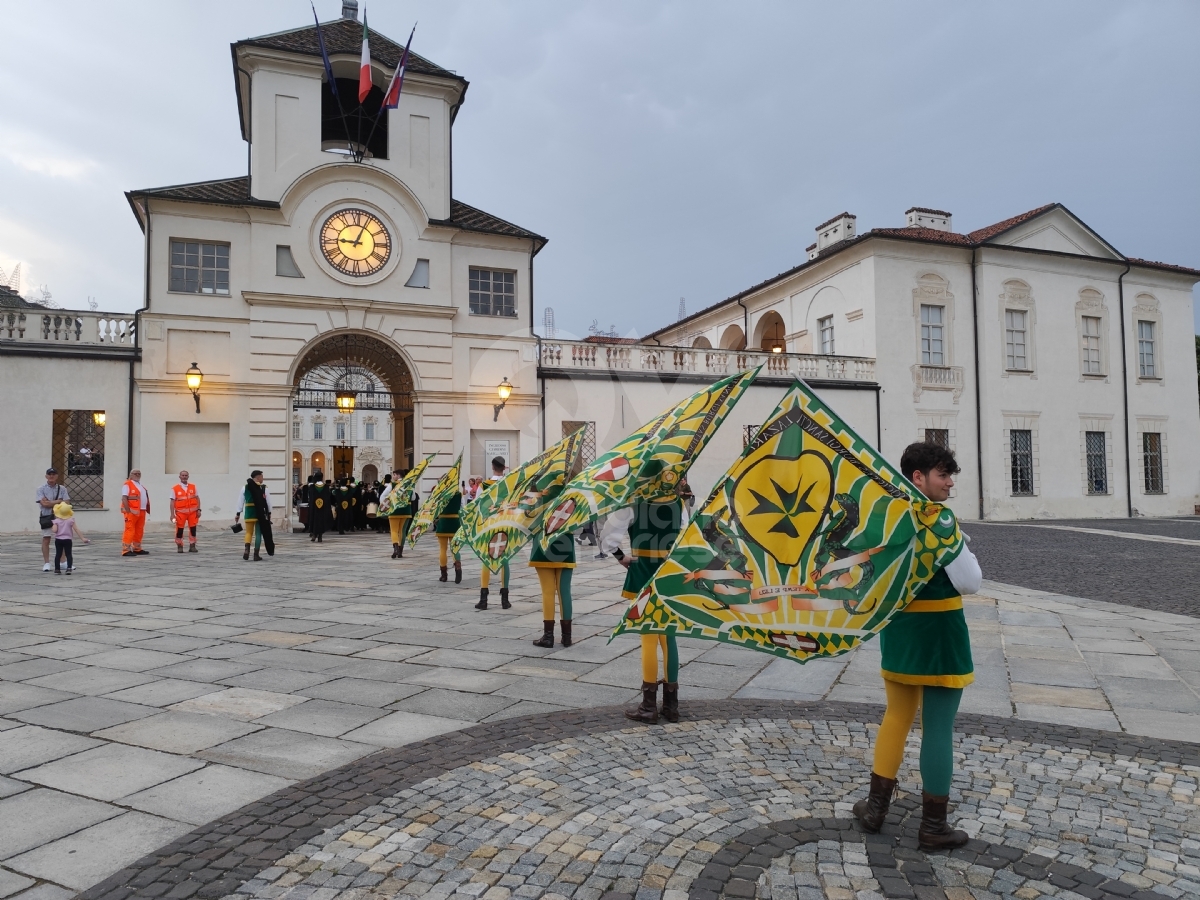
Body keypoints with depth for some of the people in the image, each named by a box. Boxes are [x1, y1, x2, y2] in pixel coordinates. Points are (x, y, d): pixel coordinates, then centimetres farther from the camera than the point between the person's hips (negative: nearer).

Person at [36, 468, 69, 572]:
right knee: (46, 539, 0)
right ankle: (46, 563, 5)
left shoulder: (62, 489, 7)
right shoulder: (41, 489, -1)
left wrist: (50, 503, -11)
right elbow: (44, 503, -12)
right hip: (46, 518, -3)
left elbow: (66, 503, -1)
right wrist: (59, 501, -7)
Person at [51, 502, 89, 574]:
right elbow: (77, 530, -7)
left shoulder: (56, 521, -3)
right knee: (68, 554, 2)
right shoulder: (71, 520, -3)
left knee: (58, 554, 7)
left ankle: (56, 569, 8)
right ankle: (69, 568, -12)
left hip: (58, 540, 1)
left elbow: (54, 530, -16)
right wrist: (82, 538, -5)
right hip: (67, 540, -1)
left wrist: (54, 526, 7)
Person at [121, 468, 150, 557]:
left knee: (139, 531, 12)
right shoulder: (127, 485, -4)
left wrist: (148, 509, 18)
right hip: (132, 512, -8)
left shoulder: (141, 486, 22)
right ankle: (126, 550, -8)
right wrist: (128, 510, -20)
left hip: (142, 512, 8)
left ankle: (137, 549, 21)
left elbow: (146, 499, 26)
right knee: (130, 531, -9)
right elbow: (124, 498, -14)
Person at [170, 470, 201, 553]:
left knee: (193, 529, 3)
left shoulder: (193, 487, 8)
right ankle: (179, 546, 13)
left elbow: (197, 498, 9)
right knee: (179, 530, 2)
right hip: (180, 512, -2)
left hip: (192, 511, 2)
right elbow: (172, 501, -3)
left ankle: (192, 546, 11)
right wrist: (172, 514, -10)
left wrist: (198, 509, 0)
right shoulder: (175, 489, -1)